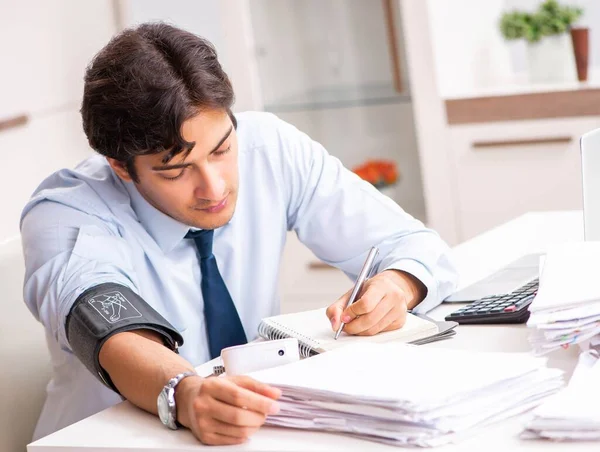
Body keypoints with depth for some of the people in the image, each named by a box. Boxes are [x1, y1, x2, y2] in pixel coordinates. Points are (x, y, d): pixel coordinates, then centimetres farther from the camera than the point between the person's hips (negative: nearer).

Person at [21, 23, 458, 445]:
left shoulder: (270, 146, -9)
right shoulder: (65, 215, -17)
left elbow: (416, 244, -4)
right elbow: (114, 333, -35)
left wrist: (395, 286, -25)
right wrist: (185, 395, -54)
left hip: (259, 429, 3)